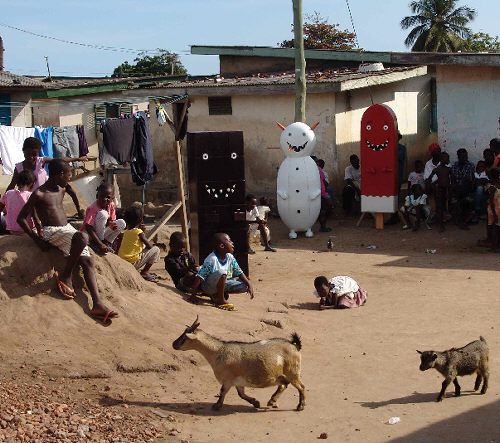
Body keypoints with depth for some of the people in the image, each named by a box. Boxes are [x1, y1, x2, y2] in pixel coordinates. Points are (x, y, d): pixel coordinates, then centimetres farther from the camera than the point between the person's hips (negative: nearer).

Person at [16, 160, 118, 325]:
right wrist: (37, 239, -11)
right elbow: (21, 218, -7)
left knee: (87, 261, -13)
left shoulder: (61, 190, 14)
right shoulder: (39, 194, -9)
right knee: (82, 237, -35)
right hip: (52, 231, -8)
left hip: (68, 229, 8)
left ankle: (97, 304, -23)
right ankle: (65, 276, -18)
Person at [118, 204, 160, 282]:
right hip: (133, 263, -8)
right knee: (156, 249, 2)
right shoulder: (139, 232, -11)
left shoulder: (126, 231, 10)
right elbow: (150, 246, -6)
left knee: (142, 247, 31)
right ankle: (144, 273, 2)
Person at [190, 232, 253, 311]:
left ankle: (219, 294, 0)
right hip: (208, 287, -7)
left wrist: (249, 285, -11)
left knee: (244, 286, -8)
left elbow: (239, 273, 0)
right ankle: (220, 300, -19)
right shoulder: (211, 260, -26)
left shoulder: (230, 257, -5)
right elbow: (200, 277, -26)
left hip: (222, 284, 7)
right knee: (222, 272, -36)